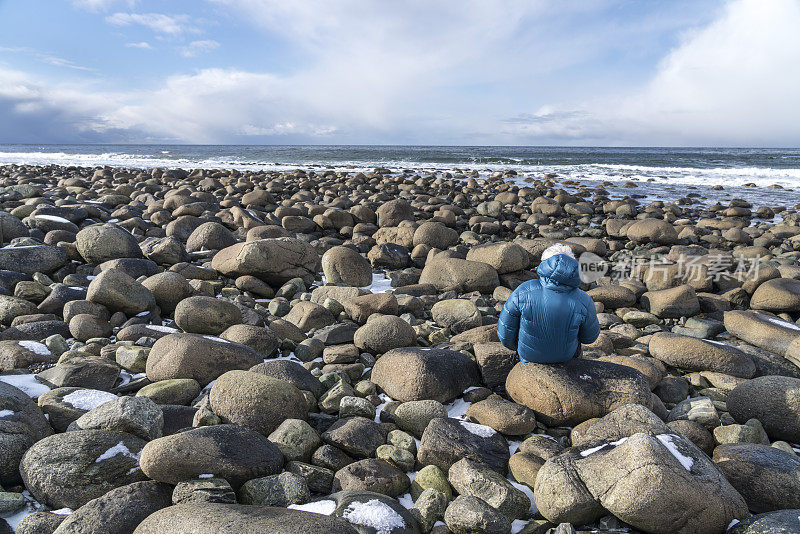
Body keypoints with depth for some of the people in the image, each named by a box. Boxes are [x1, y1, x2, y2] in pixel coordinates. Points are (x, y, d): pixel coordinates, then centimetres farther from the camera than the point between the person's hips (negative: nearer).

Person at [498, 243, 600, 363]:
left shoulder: (523, 292, -25)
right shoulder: (584, 301, -23)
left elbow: (505, 335, -16)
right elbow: (590, 337, -5)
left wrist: (515, 346, 6)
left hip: (528, 354, 0)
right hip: (565, 356, 0)